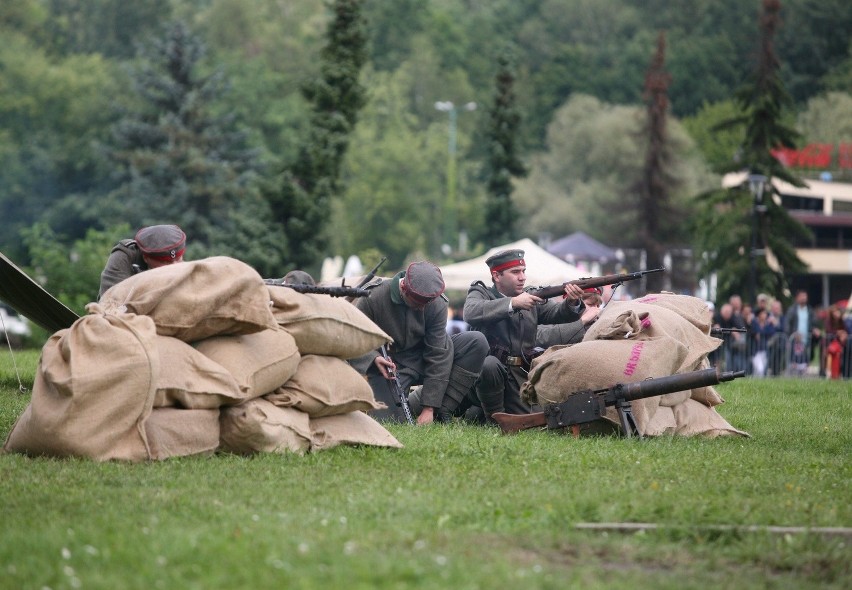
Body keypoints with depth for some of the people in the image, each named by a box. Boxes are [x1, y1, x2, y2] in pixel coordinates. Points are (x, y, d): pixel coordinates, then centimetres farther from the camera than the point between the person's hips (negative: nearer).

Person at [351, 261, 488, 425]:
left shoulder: (437, 304, -14)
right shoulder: (372, 298, -20)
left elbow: (438, 355, -15)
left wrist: (429, 408, -20)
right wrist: (374, 358, -33)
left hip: (421, 361, 3)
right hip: (386, 366, -3)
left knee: (477, 342, -16)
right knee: (388, 418, -29)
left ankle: (440, 411, -15)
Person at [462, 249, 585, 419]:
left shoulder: (531, 297, 15)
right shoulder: (480, 294, 4)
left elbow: (558, 313, 0)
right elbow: (470, 313, -19)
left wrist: (572, 302, -24)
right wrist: (513, 303, -24)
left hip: (520, 374, 4)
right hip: (486, 365, -4)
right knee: (490, 364, -37)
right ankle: (495, 417, -13)